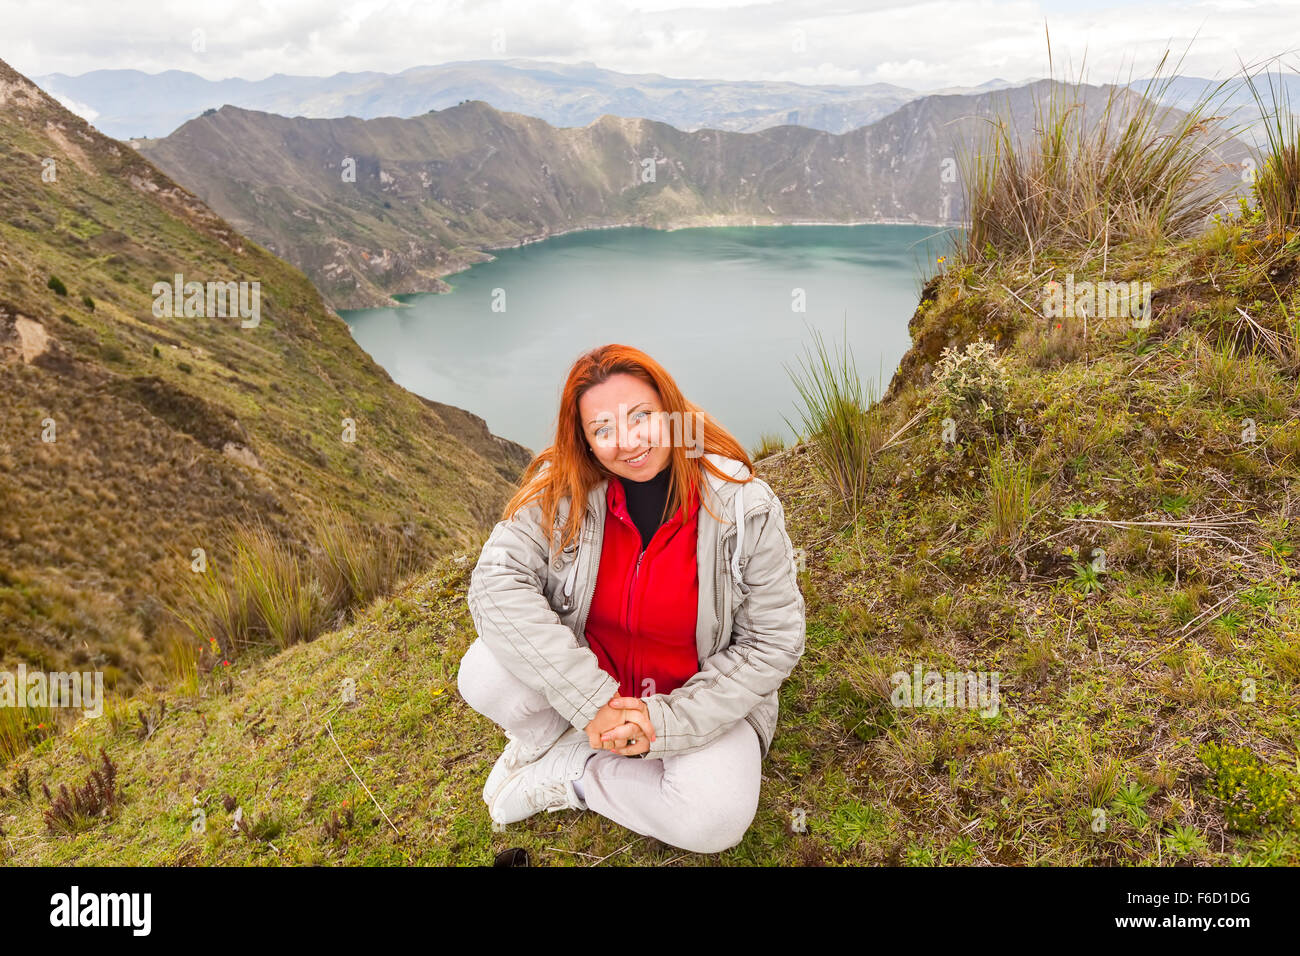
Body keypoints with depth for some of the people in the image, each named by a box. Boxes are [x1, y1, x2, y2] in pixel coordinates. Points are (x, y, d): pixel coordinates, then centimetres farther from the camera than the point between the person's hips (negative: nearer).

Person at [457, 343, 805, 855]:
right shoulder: (562, 491, -15)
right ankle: (550, 737, 6)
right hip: (588, 673, 1)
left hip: (697, 693, -1)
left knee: (716, 821, -28)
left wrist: (665, 720, -22)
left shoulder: (745, 507, -19)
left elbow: (774, 642, -13)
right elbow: (497, 582, -24)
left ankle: (567, 774, -4)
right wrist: (592, 702, -32)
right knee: (485, 675, -27)